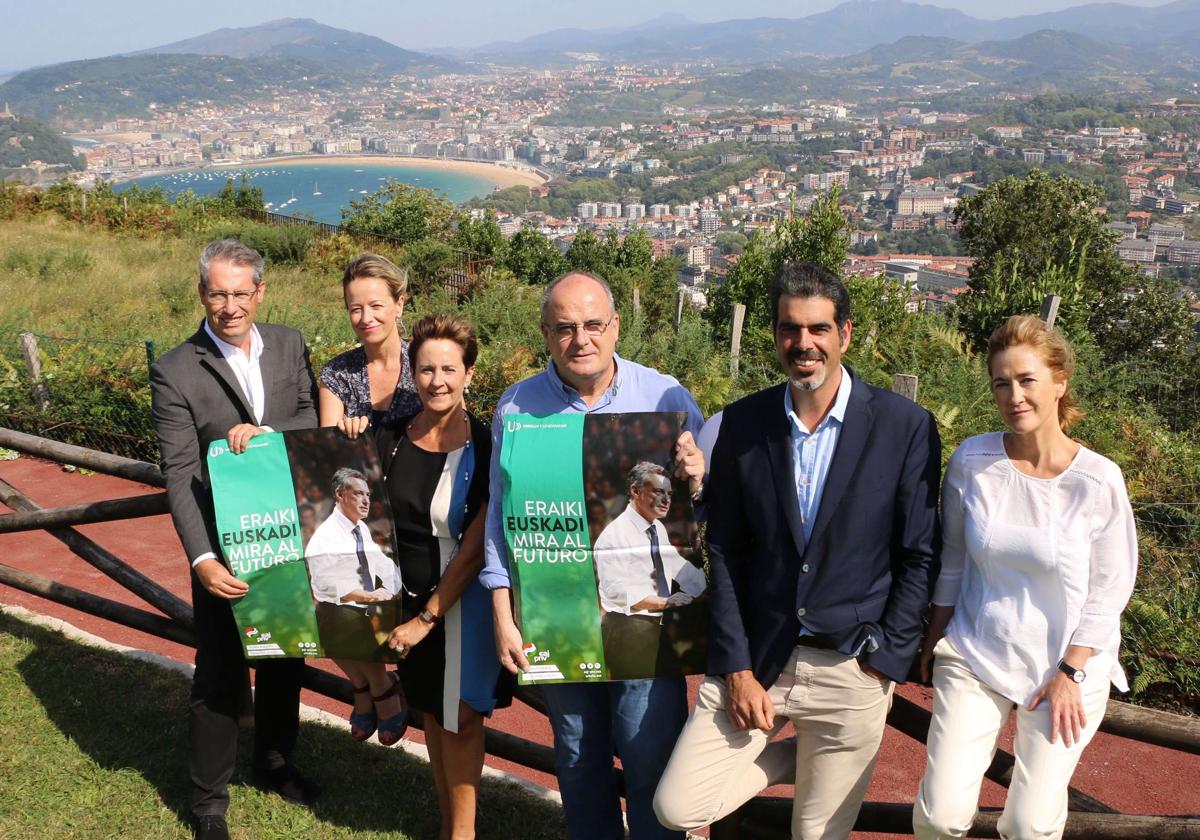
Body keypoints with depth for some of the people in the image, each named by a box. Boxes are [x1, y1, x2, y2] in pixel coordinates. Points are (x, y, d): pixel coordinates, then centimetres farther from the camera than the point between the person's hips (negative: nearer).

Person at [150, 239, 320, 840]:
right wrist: (203, 559, -26)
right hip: (226, 550, -4)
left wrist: (264, 432, -24)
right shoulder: (175, 371, -13)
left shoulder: (289, 346, 0)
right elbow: (180, 475, -17)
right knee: (221, 677, 6)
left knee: (286, 660, 21)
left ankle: (274, 762, 43)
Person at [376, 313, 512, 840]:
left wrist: (428, 617, -13)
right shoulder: (390, 440, -5)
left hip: (463, 600, -4)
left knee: (461, 717, 3)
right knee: (432, 713, 16)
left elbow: (475, 546, -15)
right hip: (410, 597, 4)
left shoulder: (485, 449, -16)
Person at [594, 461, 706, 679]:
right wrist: (664, 602, -32)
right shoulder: (616, 534, -18)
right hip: (628, 628, -8)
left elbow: (675, 565, 20)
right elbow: (616, 590, -26)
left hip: (659, 625, 8)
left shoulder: (659, 529, 8)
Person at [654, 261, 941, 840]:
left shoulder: (905, 426, -7)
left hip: (851, 670, -2)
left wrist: (886, 662, -7)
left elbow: (919, 556, -3)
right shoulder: (743, 423, -1)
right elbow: (724, 551, 1)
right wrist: (737, 669, -4)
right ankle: (799, 760, 21)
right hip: (755, 660, 2)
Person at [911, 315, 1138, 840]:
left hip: (1066, 666, -1)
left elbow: (1108, 590, -5)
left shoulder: (1098, 480, -14)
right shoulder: (971, 461, -8)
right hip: (975, 657, 1)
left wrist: (1069, 673, -7)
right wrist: (934, 640, 10)